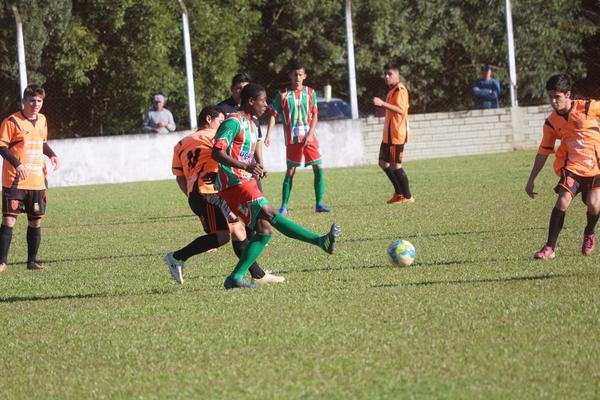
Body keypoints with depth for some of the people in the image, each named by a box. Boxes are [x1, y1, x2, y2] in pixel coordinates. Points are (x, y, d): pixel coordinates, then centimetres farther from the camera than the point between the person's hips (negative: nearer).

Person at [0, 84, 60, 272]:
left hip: (37, 182, 6)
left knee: (36, 221, 8)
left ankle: (32, 261, 18)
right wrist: (17, 164, -22)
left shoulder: (42, 121, 11)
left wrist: (51, 155, 6)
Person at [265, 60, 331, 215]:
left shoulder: (310, 93, 5)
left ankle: (319, 203, -1)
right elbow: (273, 115, 2)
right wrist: (268, 135, -7)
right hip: (292, 139, -1)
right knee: (290, 171, 1)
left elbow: (315, 116, 4)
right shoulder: (283, 94, 1)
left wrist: (310, 134, -9)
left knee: (318, 168, -7)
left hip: (309, 137, 1)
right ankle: (284, 206, 7)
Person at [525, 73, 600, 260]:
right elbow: (543, 152, 10)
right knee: (563, 201, -18)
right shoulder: (551, 122, 1)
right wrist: (531, 180, 8)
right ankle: (549, 248, -12)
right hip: (572, 166, 2)